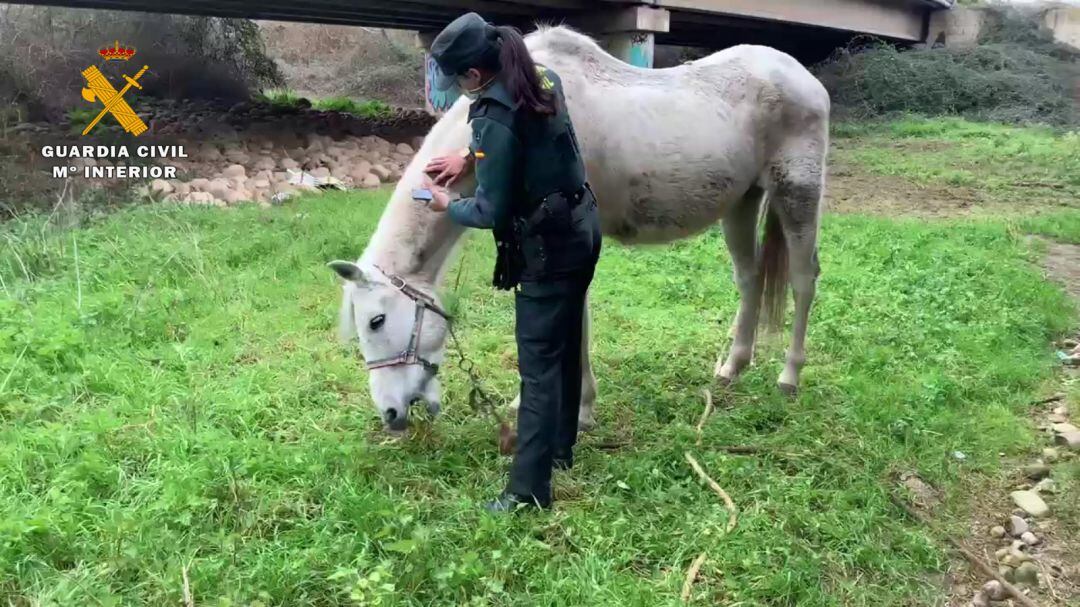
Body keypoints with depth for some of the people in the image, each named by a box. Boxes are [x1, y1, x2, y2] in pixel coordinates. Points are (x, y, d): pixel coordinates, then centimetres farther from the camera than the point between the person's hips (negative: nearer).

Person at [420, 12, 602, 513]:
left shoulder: (494, 120, -22)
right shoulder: (543, 80, 4)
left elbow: (492, 213, -17)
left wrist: (448, 206, 2)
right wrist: (469, 157, 15)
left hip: (548, 246, -9)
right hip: (582, 226, 9)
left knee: (538, 365, -3)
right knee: (565, 345, 21)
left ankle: (529, 489, 5)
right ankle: (560, 447, 39)